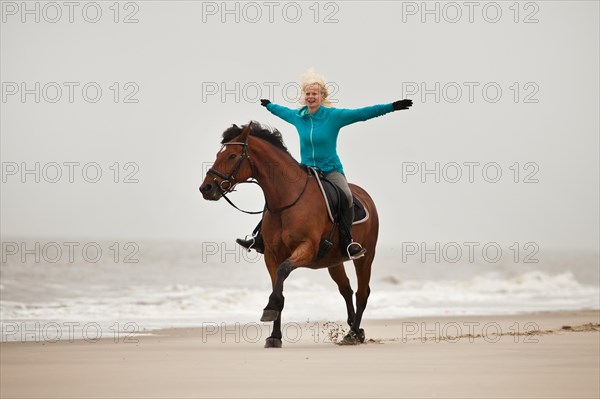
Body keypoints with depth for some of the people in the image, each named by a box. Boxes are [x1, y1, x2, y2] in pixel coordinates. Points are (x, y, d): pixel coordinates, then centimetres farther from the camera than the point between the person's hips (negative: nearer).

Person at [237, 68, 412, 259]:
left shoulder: (334, 115, -10)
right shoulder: (298, 116, 2)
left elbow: (363, 113, -15)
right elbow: (282, 111, 26)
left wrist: (392, 106, -22)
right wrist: (269, 105, 45)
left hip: (331, 170, -4)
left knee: (346, 196, -33)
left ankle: (348, 241, -25)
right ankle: (260, 239, 11)